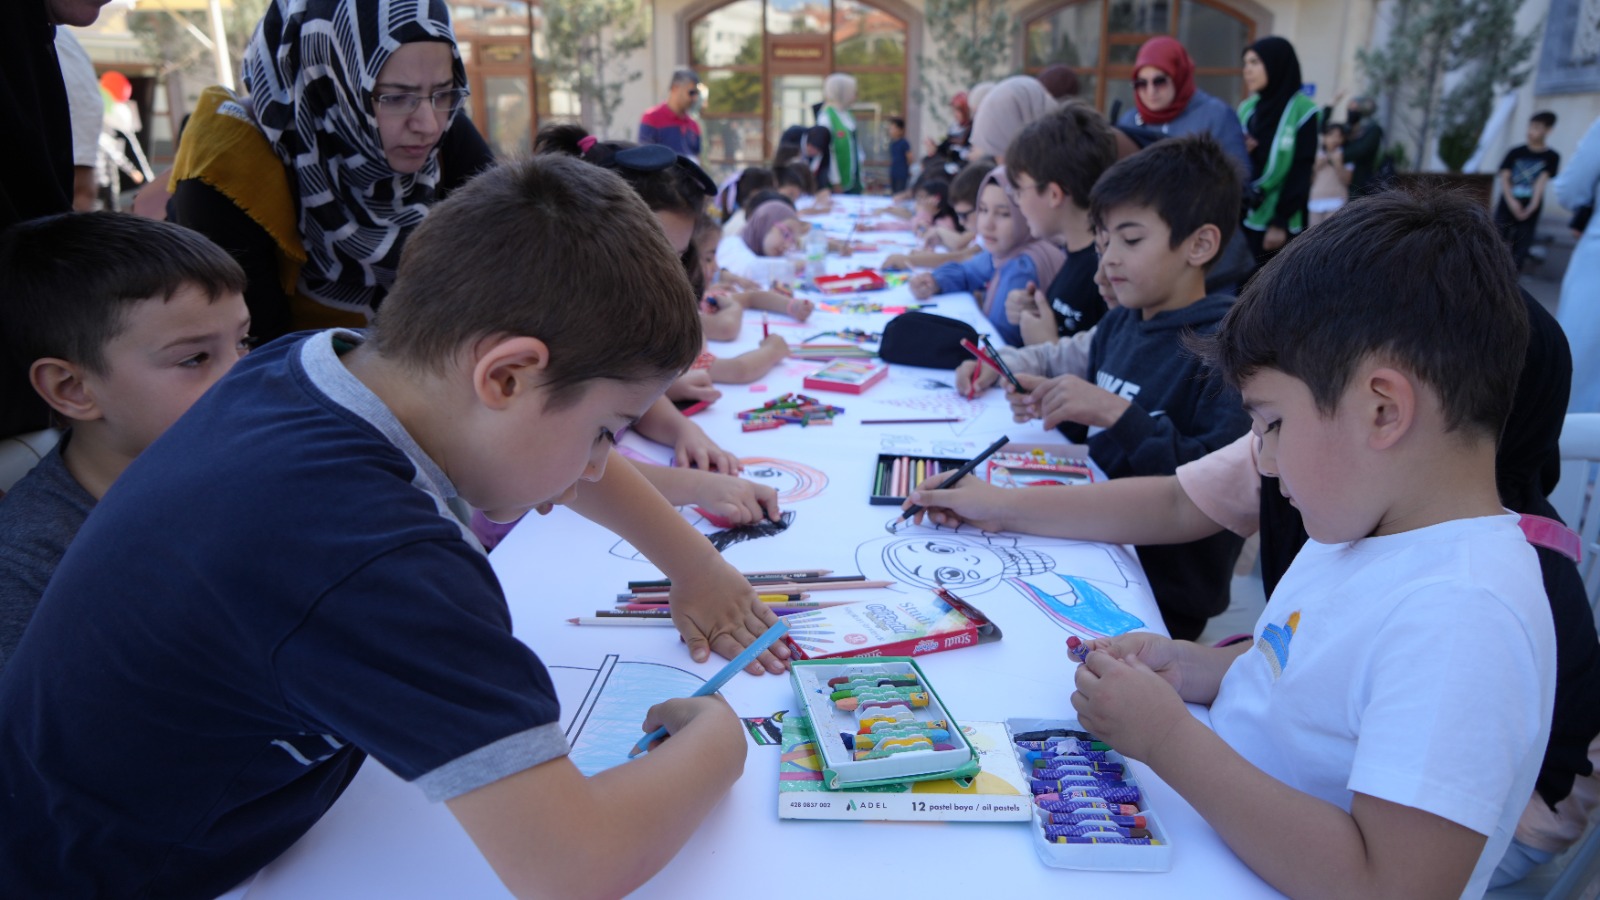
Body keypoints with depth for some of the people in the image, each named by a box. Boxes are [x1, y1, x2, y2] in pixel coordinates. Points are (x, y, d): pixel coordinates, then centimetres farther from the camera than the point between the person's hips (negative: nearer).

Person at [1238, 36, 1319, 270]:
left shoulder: (1303, 112, -7)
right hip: (1243, 216, 5)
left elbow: (1301, 172, -10)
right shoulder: (1247, 108, 9)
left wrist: (1280, 222, -14)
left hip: (1278, 222, -5)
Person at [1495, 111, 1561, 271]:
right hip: (1506, 207, 1)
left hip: (1529, 211, -1)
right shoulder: (1515, 152, 6)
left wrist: (1532, 207, -18)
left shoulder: (1551, 157, 3)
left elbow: (1542, 181, -6)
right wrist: (1511, 201, -16)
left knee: (1520, 252, 0)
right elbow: (1504, 178, -1)